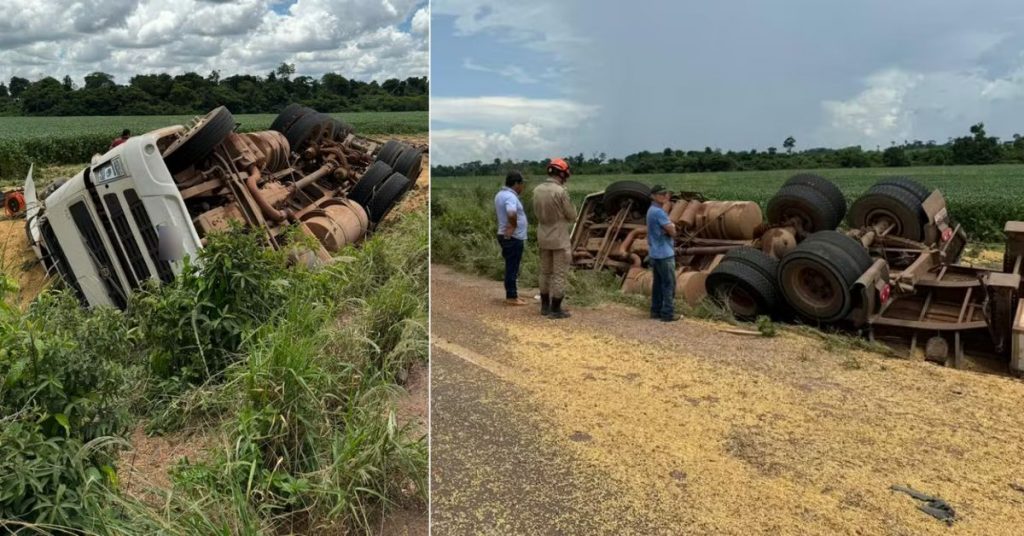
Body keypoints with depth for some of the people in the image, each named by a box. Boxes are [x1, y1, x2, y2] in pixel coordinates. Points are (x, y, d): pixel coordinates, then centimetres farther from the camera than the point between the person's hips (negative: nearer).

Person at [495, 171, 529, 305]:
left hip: (507, 237, 10)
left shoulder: (501, 194, 12)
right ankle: (511, 297, 4)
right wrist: (513, 226, -22)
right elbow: (511, 214, -38)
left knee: (511, 267, 17)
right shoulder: (510, 196, -21)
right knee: (512, 267, -3)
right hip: (513, 238, -10)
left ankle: (512, 294, 25)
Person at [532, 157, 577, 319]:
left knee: (545, 273, 16)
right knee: (559, 274, 1)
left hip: (543, 238, 7)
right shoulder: (560, 191, -19)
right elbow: (572, 216, -10)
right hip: (559, 239, -7)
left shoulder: (537, 190, 1)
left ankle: (545, 306, 23)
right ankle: (555, 309, 5)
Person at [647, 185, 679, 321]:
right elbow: (672, 232, -17)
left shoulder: (652, 210, 14)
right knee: (669, 283, -5)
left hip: (656, 253, 10)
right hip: (664, 254, -10)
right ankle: (668, 313, -4)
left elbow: (666, 228, 13)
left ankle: (656, 310, 17)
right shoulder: (659, 212, -19)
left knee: (658, 283, 13)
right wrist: (671, 227, 3)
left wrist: (669, 226, -9)